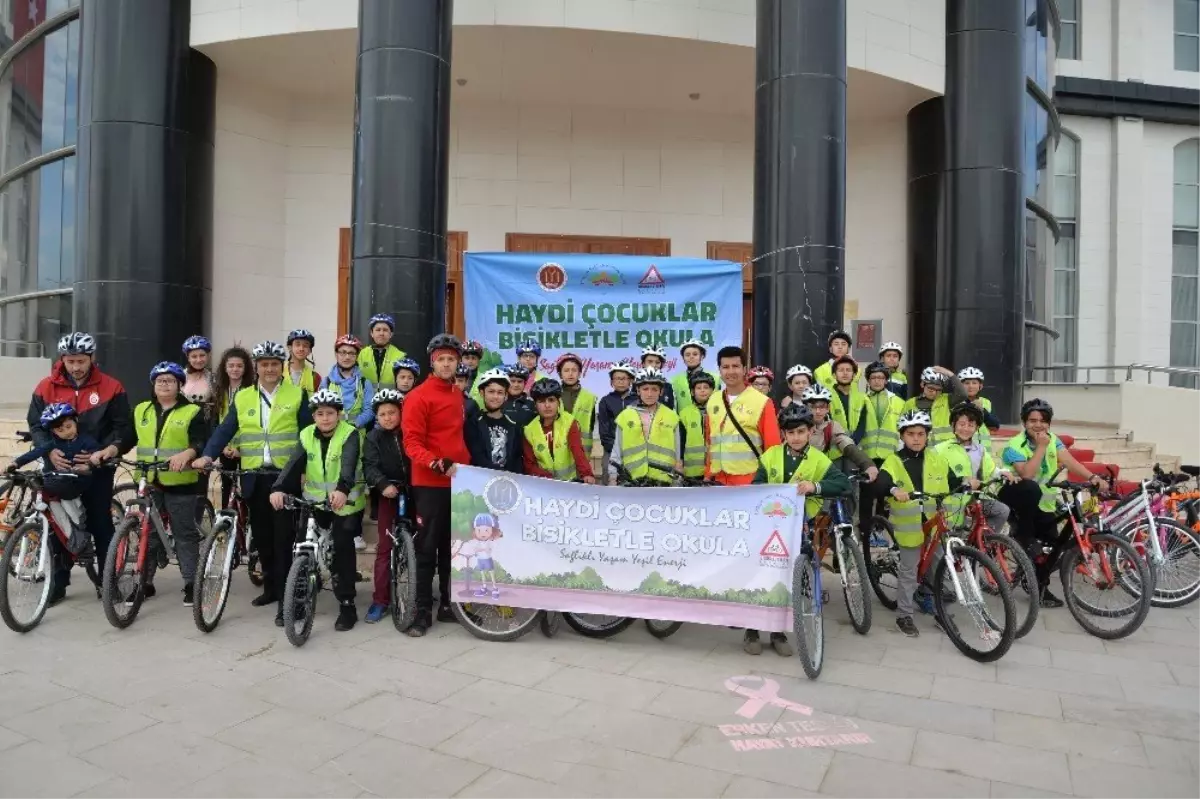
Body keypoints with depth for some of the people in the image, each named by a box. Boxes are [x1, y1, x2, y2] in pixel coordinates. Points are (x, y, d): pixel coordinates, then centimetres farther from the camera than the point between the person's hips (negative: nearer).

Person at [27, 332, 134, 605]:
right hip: (60, 468, 2)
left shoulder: (110, 387, -3)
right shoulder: (46, 387, 2)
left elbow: (124, 428, -4)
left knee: (101, 524, 4)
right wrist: (50, 452, -14)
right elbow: (36, 425, 4)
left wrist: (107, 451, -21)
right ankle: (58, 583, 19)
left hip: (97, 469, -2)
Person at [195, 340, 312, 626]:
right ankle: (271, 587, 29)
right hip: (254, 478, 4)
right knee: (262, 536, 13)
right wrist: (208, 455, -11)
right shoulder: (242, 398, 11)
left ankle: (285, 598, 0)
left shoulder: (297, 395, 2)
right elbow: (225, 430, 4)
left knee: (284, 538, -5)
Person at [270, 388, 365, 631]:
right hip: (314, 501, 4)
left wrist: (342, 489, -50)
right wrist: (278, 488, -32)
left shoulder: (350, 434, -14)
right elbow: (293, 463, -14)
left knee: (343, 548, -6)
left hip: (345, 502, -4)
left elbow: (348, 464, -31)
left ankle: (347, 605, 5)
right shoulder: (307, 435, -1)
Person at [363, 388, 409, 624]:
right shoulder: (373, 438, 2)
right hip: (388, 495, -1)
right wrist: (383, 485, -28)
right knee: (385, 547, 0)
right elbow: (370, 466, -10)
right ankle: (380, 600, 6)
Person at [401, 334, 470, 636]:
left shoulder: (459, 395, 14)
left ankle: (448, 605, 24)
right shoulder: (418, 396, -9)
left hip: (457, 482, 7)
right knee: (427, 548, 0)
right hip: (429, 484, -7)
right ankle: (423, 611, 8)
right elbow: (412, 443, -14)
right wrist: (437, 464, -26)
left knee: (452, 547, 13)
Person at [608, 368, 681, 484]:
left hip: (662, 481, 1)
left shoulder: (671, 417, 7)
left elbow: (678, 453, 12)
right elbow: (616, 452, 9)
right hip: (632, 481, 0)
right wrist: (613, 478, 4)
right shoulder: (625, 416, 5)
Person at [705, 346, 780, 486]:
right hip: (719, 480, 4)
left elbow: (772, 445, -3)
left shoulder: (762, 402, -4)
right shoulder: (712, 401, 10)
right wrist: (707, 475, 14)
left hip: (752, 480, -4)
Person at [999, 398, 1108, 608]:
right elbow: (1027, 475, -31)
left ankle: (1040, 587, 15)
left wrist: (1092, 477, -35)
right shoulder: (1015, 446, -17)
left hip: (1042, 503, 5)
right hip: (1014, 497, -5)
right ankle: (1024, 537, -18)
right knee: (1031, 489, -37)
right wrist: (1041, 447, -29)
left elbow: (1068, 460, -18)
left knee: (1053, 544, -6)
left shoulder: (1053, 440, -1)